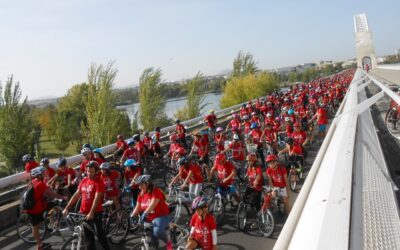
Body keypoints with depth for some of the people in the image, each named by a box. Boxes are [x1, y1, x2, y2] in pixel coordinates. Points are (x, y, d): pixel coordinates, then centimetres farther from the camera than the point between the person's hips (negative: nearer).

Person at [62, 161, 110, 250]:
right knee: (88, 235, 14)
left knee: (100, 233, -1)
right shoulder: (84, 180, 6)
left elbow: (97, 198, -20)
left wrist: (91, 213, -28)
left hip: (96, 213, -6)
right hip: (84, 212, 6)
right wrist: (67, 208, 4)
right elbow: (76, 195, 9)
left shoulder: (99, 182, -12)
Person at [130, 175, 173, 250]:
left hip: (161, 216, -7)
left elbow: (152, 205, -31)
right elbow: (137, 208, 4)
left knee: (157, 231, -32)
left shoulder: (156, 191, -18)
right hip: (148, 219, 7)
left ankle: (168, 242, -5)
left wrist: (144, 214, -43)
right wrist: (131, 217, -11)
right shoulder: (141, 194, 3)